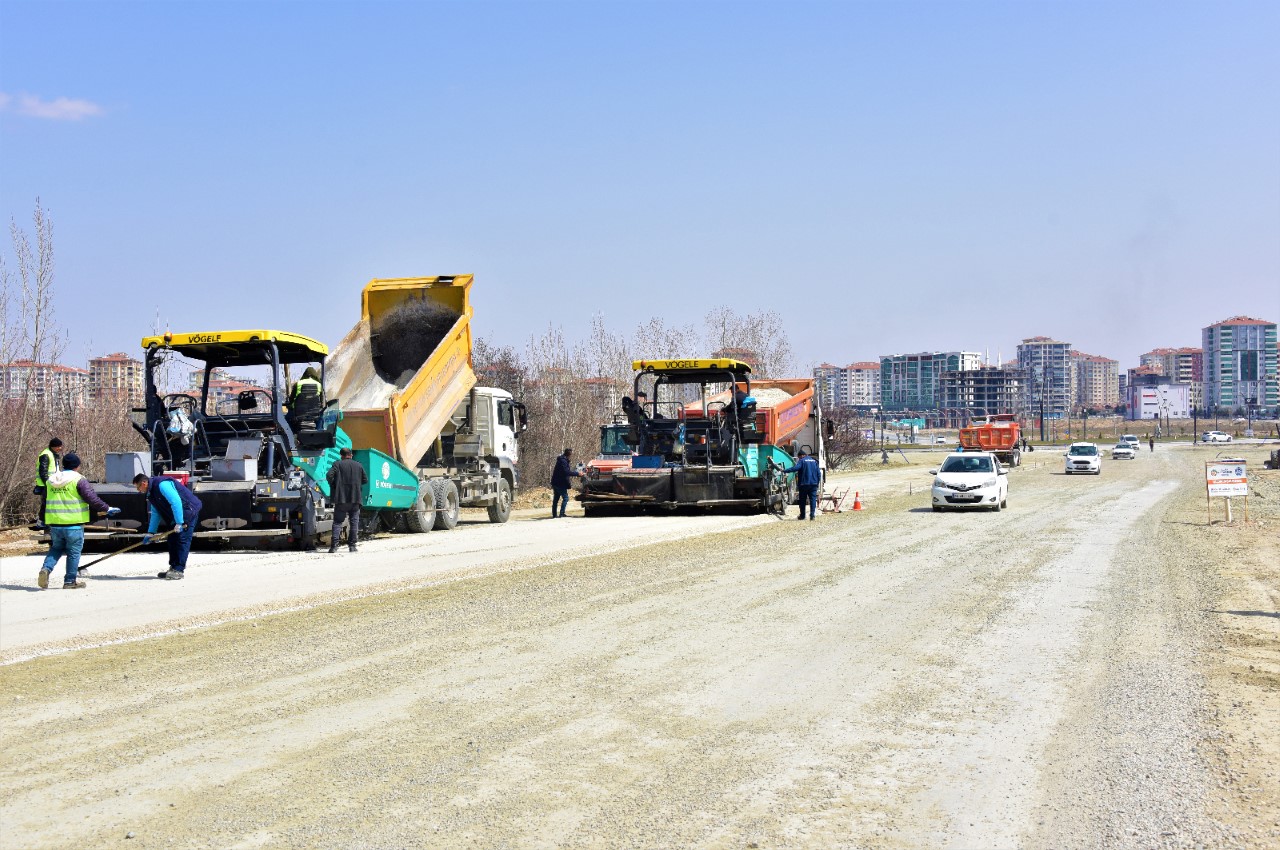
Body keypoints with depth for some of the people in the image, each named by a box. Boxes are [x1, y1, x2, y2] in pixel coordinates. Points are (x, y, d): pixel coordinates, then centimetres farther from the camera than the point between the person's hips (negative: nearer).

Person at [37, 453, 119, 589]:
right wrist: (107, 509, -4)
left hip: (54, 523, 5)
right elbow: (91, 498, -13)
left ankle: (46, 568, -3)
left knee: (56, 548, 22)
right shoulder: (78, 479, -8)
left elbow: (45, 500, 20)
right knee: (74, 552, 6)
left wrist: (42, 519, 32)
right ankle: (70, 582, 9)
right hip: (73, 523, -5)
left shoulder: (51, 480, 11)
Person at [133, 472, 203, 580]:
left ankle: (179, 570, -13)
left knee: (182, 539, -12)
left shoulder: (162, 485, -22)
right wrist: (150, 533, 14)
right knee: (172, 540, 8)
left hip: (189, 511, -10)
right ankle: (173, 568, 13)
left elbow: (176, 502, -29)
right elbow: (155, 514, 19)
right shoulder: (151, 493, 12)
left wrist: (179, 523, -28)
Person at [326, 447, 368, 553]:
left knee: (337, 522, 1)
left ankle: (334, 545, -9)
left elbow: (330, 475, -12)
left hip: (341, 498, -2)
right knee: (354, 522, 8)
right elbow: (365, 480, 11)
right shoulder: (358, 466, 10)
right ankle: (352, 545, 6)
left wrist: (333, 487, 4)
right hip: (355, 498, 2)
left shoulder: (338, 464, 0)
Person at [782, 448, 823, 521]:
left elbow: (795, 468, -21)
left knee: (802, 500, 7)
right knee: (813, 499, 2)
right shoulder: (814, 461, 12)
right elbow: (819, 473, 11)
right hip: (813, 484, 4)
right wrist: (818, 482, 17)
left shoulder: (802, 461, -5)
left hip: (804, 484, -4)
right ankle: (813, 514, -9)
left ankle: (802, 515, 11)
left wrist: (784, 470, -21)